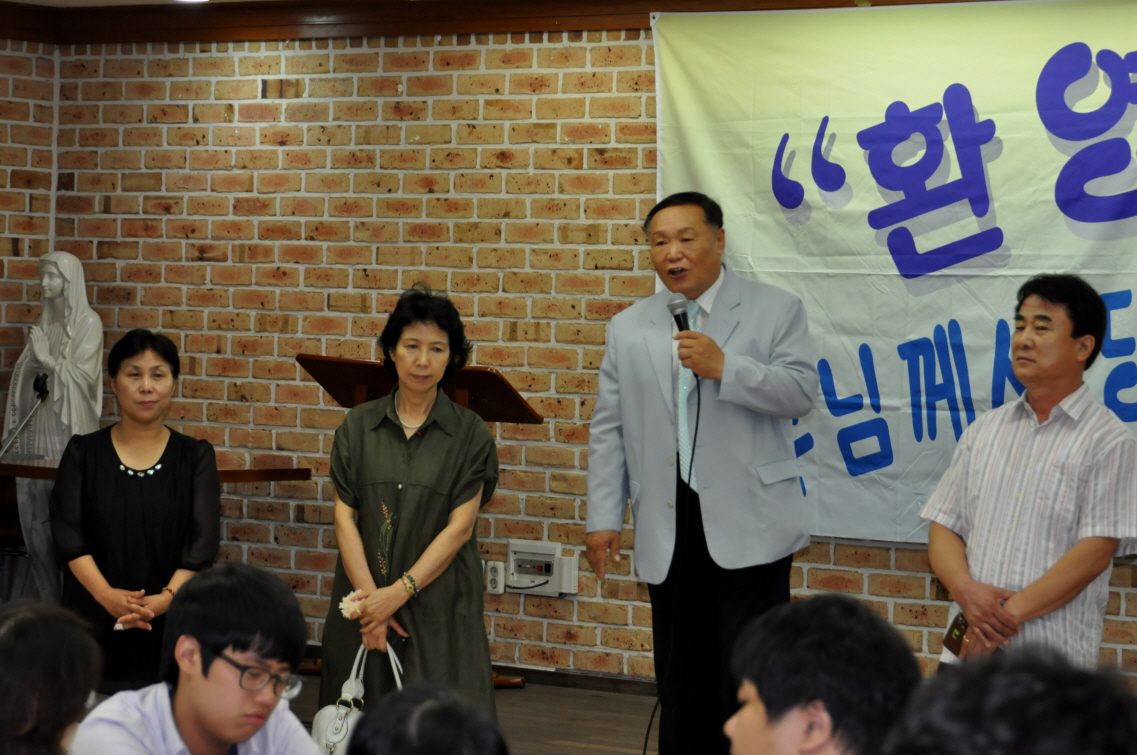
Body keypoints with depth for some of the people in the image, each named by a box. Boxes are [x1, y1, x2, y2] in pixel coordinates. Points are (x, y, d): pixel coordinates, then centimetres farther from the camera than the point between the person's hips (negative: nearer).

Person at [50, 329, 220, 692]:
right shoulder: (83, 453, 8)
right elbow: (68, 532, -2)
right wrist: (107, 596, -18)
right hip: (93, 624, 0)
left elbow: (204, 539, -3)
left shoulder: (195, 457, 7)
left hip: (171, 622, 0)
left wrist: (166, 598, -20)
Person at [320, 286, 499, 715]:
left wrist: (400, 591, -13)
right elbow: (344, 516, 1)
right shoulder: (359, 427, 7)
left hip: (439, 597, -2)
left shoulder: (469, 434, 1)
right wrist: (368, 594, -11)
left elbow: (460, 527, -5)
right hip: (365, 596, 2)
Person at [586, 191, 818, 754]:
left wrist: (725, 367, -20)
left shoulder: (776, 310, 2)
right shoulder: (628, 329, 12)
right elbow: (608, 430, 11)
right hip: (669, 531, 4)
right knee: (681, 683, 9)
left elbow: (801, 392, -8)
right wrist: (603, 517, 5)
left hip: (747, 527, -3)